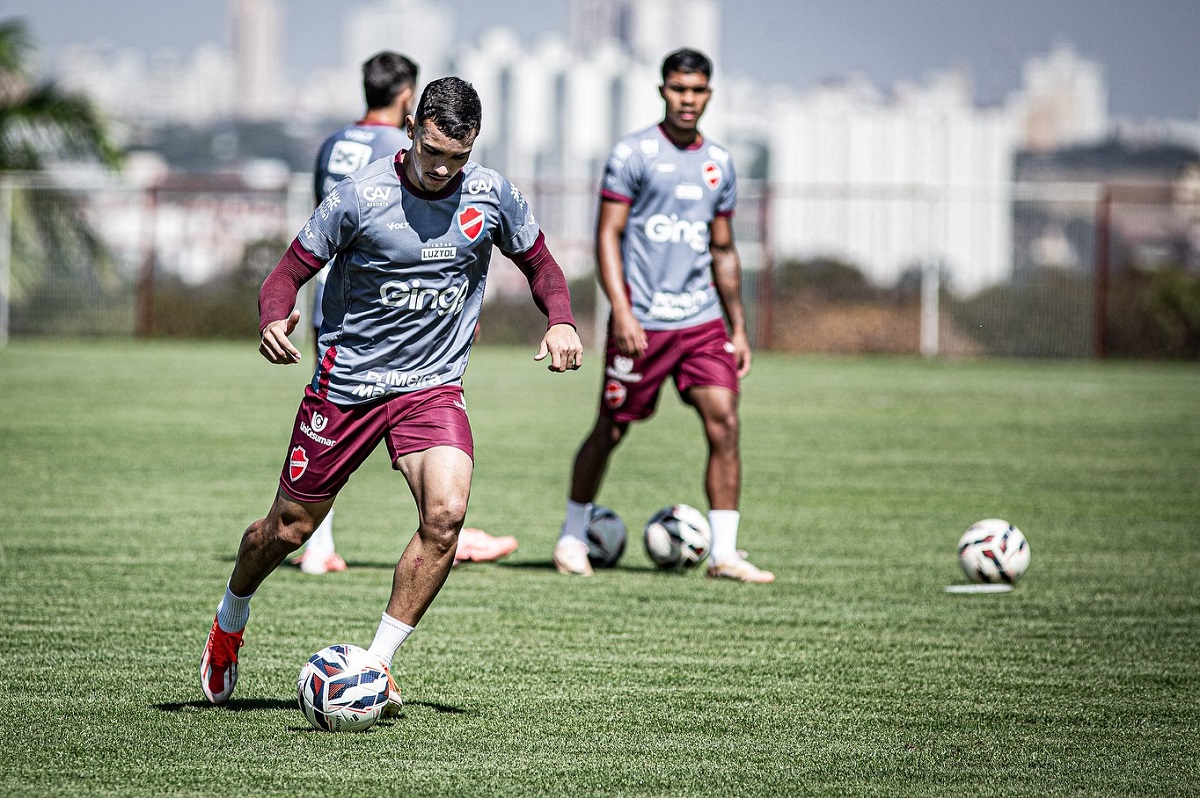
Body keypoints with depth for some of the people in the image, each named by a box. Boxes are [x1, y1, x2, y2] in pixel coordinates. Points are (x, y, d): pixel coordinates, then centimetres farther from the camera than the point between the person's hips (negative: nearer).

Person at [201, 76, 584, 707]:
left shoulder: (492, 195, -5)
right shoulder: (362, 194, -16)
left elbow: (538, 262, 12)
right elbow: (290, 270, -9)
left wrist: (560, 321, -8)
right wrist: (273, 318, -31)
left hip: (434, 386, 2)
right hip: (346, 383, -2)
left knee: (446, 512, -23)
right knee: (289, 528, 9)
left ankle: (378, 661, -9)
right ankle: (230, 619, 41)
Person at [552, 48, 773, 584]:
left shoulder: (718, 163, 12)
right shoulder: (632, 154, -4)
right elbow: (607, 235, -7)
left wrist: (738, 328, 15)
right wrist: (621, 312, -17)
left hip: (702, 320, 4)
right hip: (641, 320, -4)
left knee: (725, 423, -10)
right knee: (611, 429, 5)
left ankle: (724, 554, -8)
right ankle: (572, 537, 24)